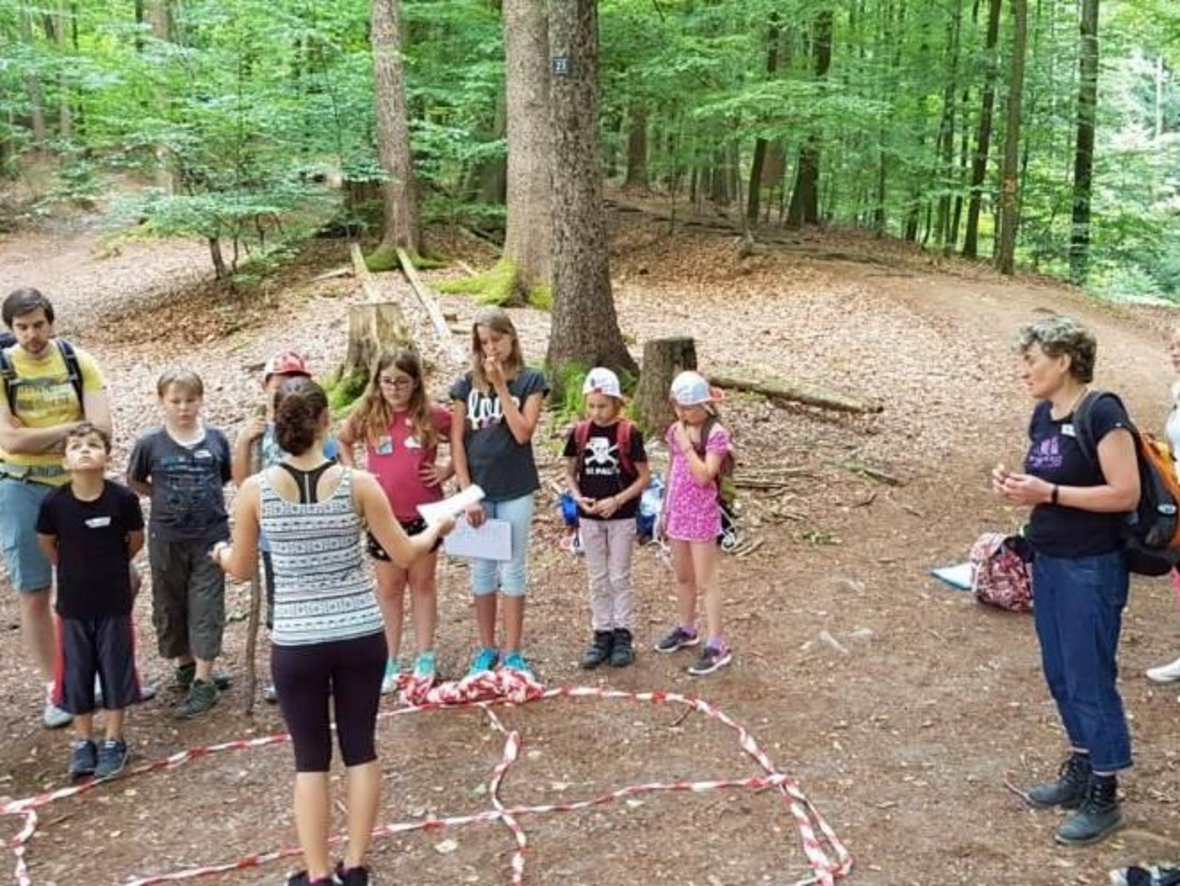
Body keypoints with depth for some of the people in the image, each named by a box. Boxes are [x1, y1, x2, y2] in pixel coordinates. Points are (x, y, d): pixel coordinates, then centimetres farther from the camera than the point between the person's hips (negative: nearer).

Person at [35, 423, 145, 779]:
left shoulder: (123, 499, -17)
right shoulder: (54, 503, -15)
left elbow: (135, 541, 1)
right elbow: (46, 544, 5)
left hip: (115, 602, -1)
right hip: (73, 603, 1)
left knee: (115, 669, 10)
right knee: (76, 674, 11)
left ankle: (113, 741, 26)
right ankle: (83, 743, 28)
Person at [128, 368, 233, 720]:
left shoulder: (216, 440, -3)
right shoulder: (150, 444, -6)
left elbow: (232, 478, 9)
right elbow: (134, 481, 10)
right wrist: (164, 497, 2)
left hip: (211, 536, -1)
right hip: (166, 539, 1)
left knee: (207, 608, 0)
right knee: (170, 607, 13)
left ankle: (203, 681, 5)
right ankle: (186, 664, 33)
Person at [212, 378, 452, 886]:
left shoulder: (255, 490, -9)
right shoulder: (358, 483, -9)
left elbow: (242, 569, 6)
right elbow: (404, 555, -2)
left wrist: (220, 554, 29)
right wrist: (438, 528, 19)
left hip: (296, 642, 0)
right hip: (361, 635, 1)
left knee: (310, 758, 12)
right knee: (360, 748, 15)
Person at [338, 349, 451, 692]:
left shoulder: (434, 415, -9)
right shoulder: (368, 415, -4)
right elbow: (342, 440, 14)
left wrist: (448, 470, -6)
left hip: (424, 512, -1)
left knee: (422, 582, 13)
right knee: (388, 587, 11)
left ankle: (425, 656, 23)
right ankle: (390, 660, 20)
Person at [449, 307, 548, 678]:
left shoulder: (530, 380, -2)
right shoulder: (467, 383, 2)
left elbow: (523, 433, -13)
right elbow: (457, 441, 0)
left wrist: (501, 386, -15)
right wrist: (467, 493, -6)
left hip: (515, 490, -2)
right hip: (477, 489, 2)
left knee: (513, 569, 6)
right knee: (482, 569, 11)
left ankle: (513, 652, 16)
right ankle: (486, 648, 23)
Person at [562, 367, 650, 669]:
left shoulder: (629, 433, -11)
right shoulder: (579, 432, -1)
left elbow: (645, 476, -7)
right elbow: (571, 473, 8)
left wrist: (617, 500, -17)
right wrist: (577, 496, -11)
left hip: (621, 516, -3)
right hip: (589, 516, 3)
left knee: (619, 578, 6)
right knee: (597, 579, 11)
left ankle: (623, 636, 17)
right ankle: (602, 635, 21)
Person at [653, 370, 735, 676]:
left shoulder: (716, 434, -15)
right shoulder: (676, 430, 4)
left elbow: (704, 476, -24)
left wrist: (686, 445, -22)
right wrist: (665, 510, 17)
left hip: (702, 515, -7)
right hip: (678, 512, 7)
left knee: (704, 582, -4)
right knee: (682, 576, 19)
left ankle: (716, 645, 2)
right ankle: (686, 629, 36)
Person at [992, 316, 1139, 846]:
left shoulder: (1100, 414, -18)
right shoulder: (1043, 415, 7)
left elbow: (1126, 494, -20)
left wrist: (1048, 493, -23)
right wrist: (1016, 484, -3)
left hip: (1091, 569, -8)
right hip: (1048, 562, 8)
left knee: (1090, 680, 1)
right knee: (1061, 675, 17)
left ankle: (1104, 798, 16)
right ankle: (1080, 773, 33)